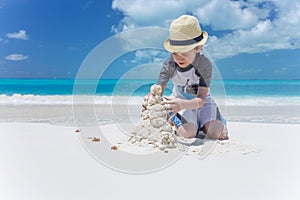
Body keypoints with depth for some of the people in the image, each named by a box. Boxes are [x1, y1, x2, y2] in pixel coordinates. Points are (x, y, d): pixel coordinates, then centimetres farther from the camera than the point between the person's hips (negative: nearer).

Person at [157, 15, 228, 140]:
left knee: (214, 133, -20)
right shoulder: (169, 64, -21)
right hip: (180, 101, 0)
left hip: (202, 101, 0)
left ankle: (220, 121, 15)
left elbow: (201, 99, -33)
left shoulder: (204, 64, -28)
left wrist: (182, 105, -55)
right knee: (188, 133, -25)